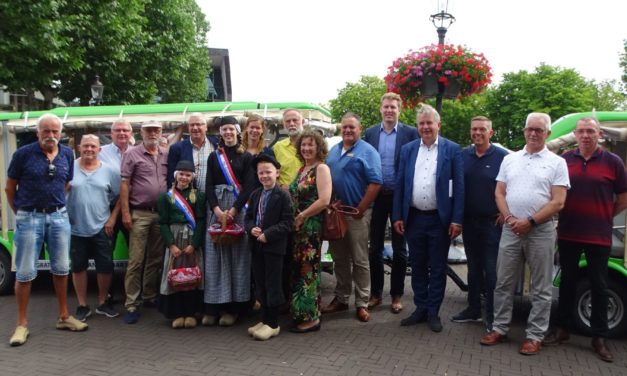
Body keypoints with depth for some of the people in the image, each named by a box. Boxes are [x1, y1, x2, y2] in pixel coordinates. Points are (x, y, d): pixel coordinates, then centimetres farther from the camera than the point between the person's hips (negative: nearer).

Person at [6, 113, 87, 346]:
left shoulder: (67, 154, 4)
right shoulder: (23, 154, -7)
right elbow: (10, 187, 1)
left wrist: (56, 207, 10)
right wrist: (19, 213, 4)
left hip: (59, 216, 4)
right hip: (29, 218, -3)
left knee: (61, 268, 10)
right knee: (25, 272, 2)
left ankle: (64, 317, 23)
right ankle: (22, 324, 13)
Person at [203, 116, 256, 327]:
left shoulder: (246, 157, 5)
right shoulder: (214, 157, 12)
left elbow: (248, 186, -4)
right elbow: (209, 185, 4)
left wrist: (233, 210, -15)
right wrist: (217, 209, -12)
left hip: (238, 207, -2)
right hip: (216, 208, 2)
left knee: (236, 254, -3)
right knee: (215, 254, 0)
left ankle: (232, 307, 3)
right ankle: (213, 307, 4)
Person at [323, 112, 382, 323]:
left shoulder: (367, 151, -7)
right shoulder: (333, 151, 14)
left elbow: (375, 183, -14)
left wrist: (360, 210, -15)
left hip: (357, 213, -6)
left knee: (360, 260, 2)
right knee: (340, 258, 14)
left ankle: (362, 303, 12)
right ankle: (340, 299, 26)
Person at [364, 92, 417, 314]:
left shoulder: (410, 133, -3)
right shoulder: (370, 133, 5)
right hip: (376, 196, 2)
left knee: (399, 249, 8)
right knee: (375, 247, 9)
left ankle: (397, 295, 20)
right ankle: (375, 293, 22)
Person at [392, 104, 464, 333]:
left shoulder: (452, 149, -3)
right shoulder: (408, 149, 6)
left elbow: (458, 186, -5)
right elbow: (400, 184, 6)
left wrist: (457, 219, -10)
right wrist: (397, 216, 1)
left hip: (440, 219, -3)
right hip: (413, 218, 3)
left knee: (437, 269, 8)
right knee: (417, 267, 13)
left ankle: (433, 312, 21)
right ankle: (420, 308, 26)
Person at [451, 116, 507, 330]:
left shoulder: (502, 157, -8)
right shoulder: (463, 156, 5)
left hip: (492, 222, -4)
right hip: (469, 221, 5)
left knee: (491, 270, 1)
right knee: (473, 268, 14)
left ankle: (492, 316, 12)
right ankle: (473, 310, 26)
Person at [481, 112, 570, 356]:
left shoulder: (556, 163, 0)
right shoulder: (510, 159, 11)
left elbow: (558, 202, -6)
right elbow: (499, 193, 9)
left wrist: (530, 222, -13)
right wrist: (509, 218, -6)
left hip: (541, 231, -3)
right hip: (510, 230, 3)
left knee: (540, 288, 5)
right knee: (504, 283, 8)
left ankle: (535, 336, 15)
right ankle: (499, 329, 20)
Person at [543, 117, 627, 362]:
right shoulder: (564, 160, 1)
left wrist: (602, 218, 4)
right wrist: (566, 217, 4)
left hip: (599, 237, -2)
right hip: (568, 234, 2)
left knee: (598, 287, 7)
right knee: (567, 282, 12)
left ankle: (599, 337, 19)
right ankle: (562, 329, 24)